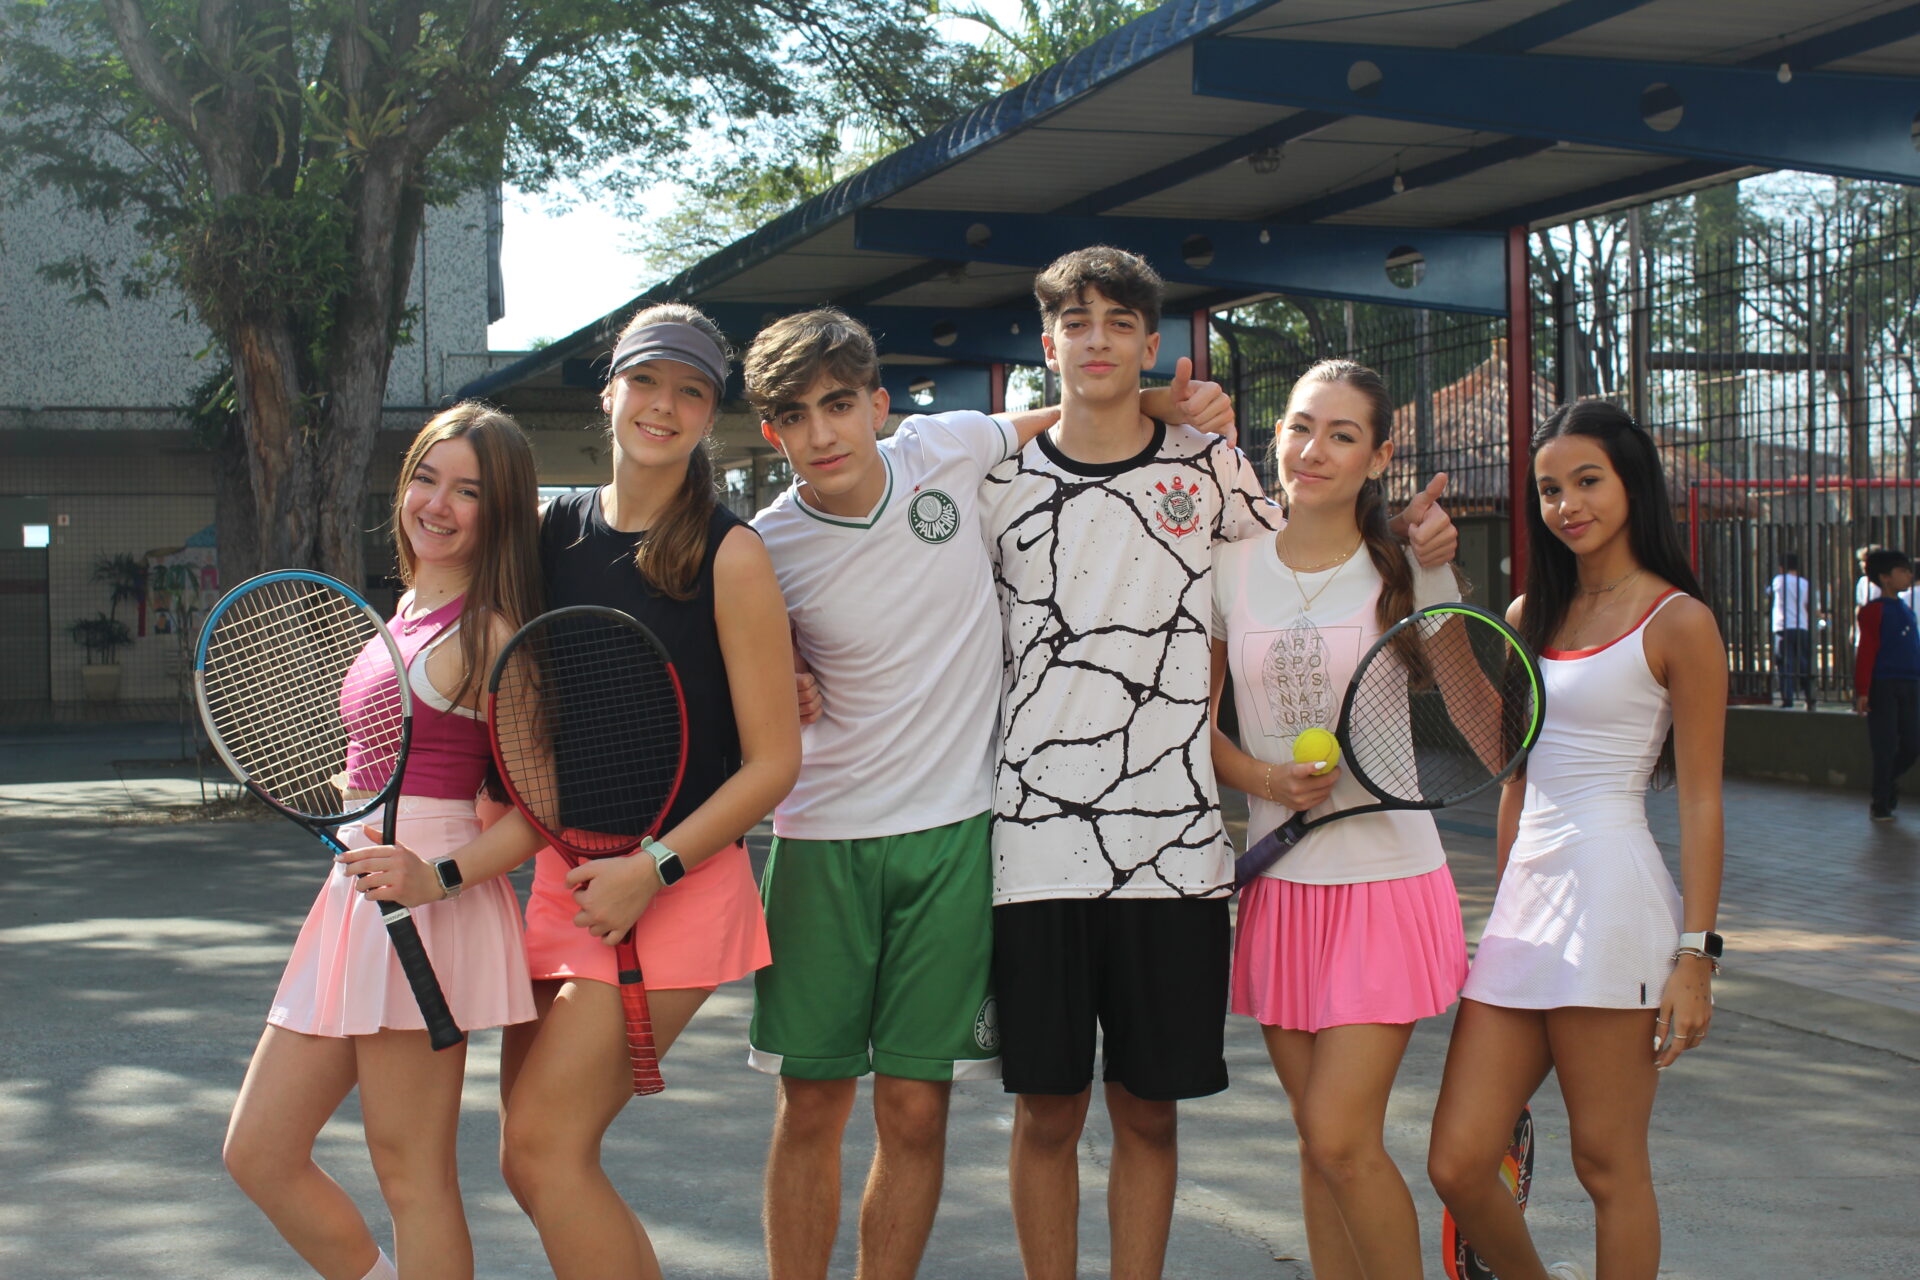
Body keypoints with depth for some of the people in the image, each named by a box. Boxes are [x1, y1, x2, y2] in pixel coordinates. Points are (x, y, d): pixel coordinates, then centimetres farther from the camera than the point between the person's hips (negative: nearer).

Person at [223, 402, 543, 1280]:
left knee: (409, 1168, -2)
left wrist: (440, 874, -21)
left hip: (427, 904, -9)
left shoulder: (486, 632, -10)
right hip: (354, 892, 9)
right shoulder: (405, 611, 16)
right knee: (259, 1154, 11)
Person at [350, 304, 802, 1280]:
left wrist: (651, 869, -16)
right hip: (562, 874, 6)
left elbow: (773, 761, -9)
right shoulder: (553, 531, 7)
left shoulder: (729, 555, -9)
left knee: (545, 1144, -12)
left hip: (677, 890, -6)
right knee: (532, 1162, 7)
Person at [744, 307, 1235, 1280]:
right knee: (810, 1103, 4)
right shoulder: (767, 552, -6)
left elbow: (1060, 422, 18)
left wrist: (1160, 402, 1)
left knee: (914, 1110, 1)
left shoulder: (950, 450, -4)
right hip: (822, 839, 0)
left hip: (952, 833, 1)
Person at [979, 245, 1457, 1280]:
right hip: (1036, 837, 0)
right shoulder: (1000, 482, 5)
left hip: (1172, 844, 0)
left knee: (1147, 1111, 7)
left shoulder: (1209, 468, 6)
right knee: (1047, 1109, 5)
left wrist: (1415, 551, 2)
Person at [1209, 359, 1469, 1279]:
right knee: (1318, 1140, 9)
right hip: (1279, 883, 3)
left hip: (1387, 880, -3)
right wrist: (1262, 778, -11)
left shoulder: (1408, 571, -3)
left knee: (1342, 1139, -9)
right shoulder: (1231, 564, 3)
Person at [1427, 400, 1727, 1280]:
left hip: (1612, 901, -6)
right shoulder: (1531, 614, 16)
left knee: (1608, 1165, 0)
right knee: (1457, 1165, 1)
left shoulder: (1677, 622, -3)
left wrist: (1695, 955, -10)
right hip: (1523, 897, 6)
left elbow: (1699, 801, -6)